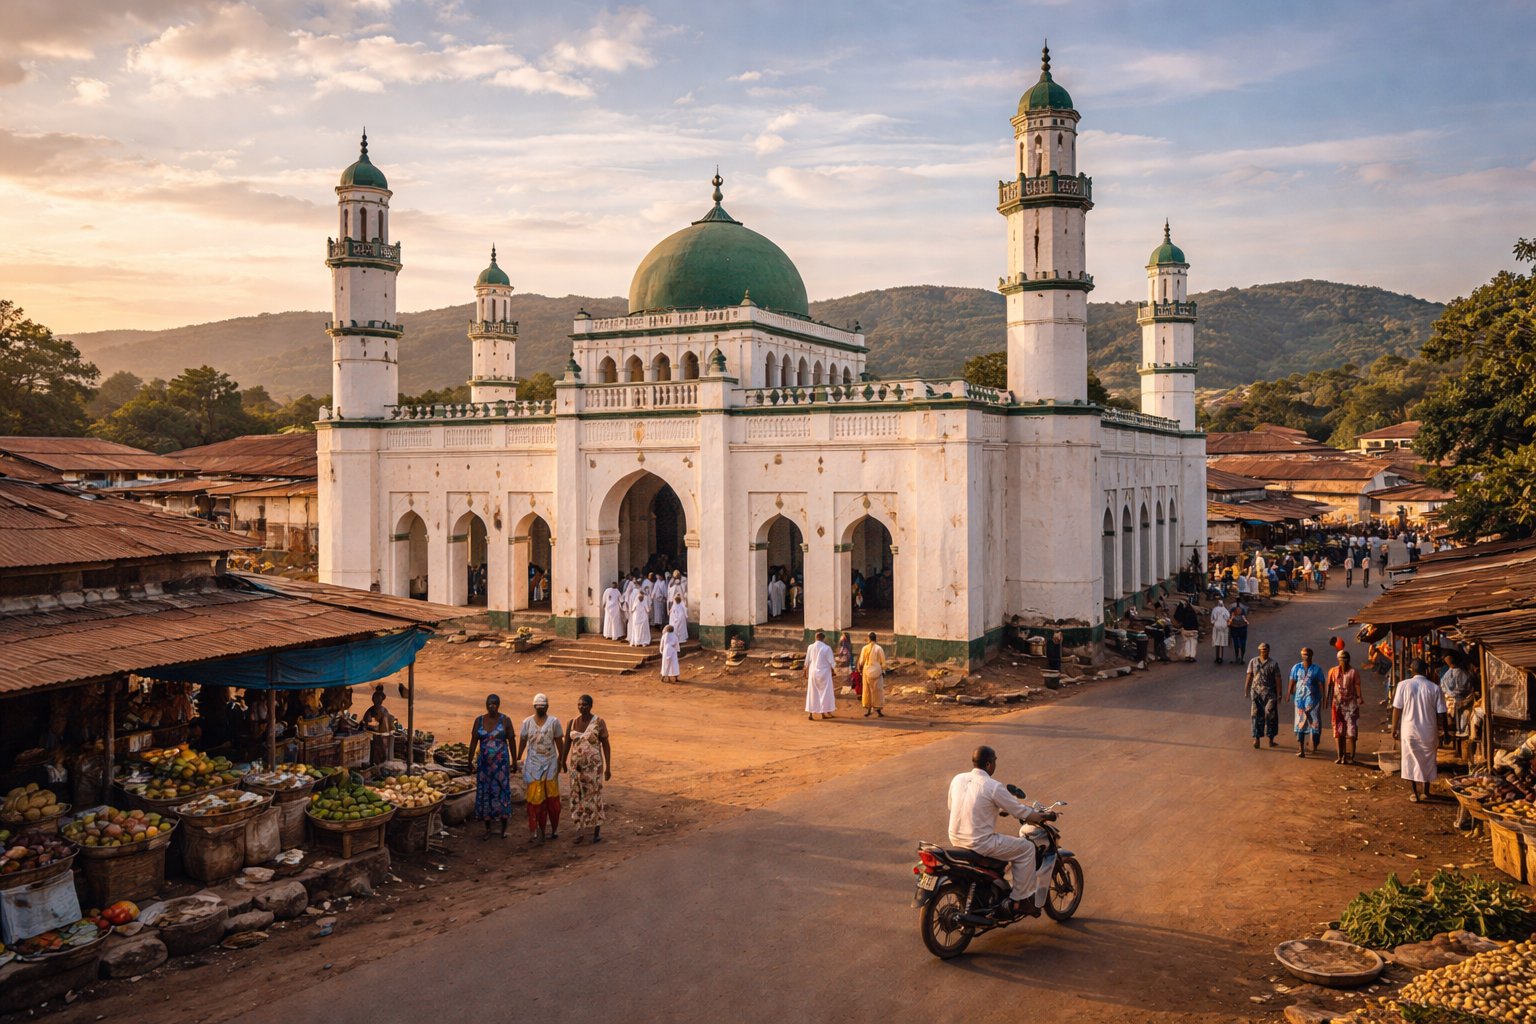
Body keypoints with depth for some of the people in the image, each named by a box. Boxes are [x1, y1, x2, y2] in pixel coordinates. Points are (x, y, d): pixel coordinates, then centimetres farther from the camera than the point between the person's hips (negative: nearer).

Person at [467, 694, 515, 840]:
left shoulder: (505, 720, -2)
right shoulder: (479, 721, 4)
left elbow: (511, 741, 0)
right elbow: (473, 741, 6)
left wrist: (514, 761, 0)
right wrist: (470, 761, 3)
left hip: (501, 762, -2)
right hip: (484, 763, 2)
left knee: (501, 791, -1)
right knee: (484, 793, 5)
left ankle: (504, 827, 12)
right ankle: (487, 829, 16)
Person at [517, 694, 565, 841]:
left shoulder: (554, 721, 0)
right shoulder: (527, 722, 2)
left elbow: (560, 742, 4)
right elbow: (522, 742, 7)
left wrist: (561, 760, 4)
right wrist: (517, 759, 6)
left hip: (550, 763, 0)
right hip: (533, 763, 0)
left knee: (552, 797, 3)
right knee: (535, 797, -1)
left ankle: (554, 828, 13)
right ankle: (535, 829, 5)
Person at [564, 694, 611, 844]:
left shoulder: (599, 722, -9)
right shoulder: (573, 722, 2)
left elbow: (606, 746, -7)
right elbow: (567, 743, 13)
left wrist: (608, 767, -9)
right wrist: (563, 761, 14)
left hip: (593, 765, -4)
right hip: (576, 765, 4)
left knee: (594, 796, 1)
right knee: (578, 796, 6)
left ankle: (597, 830, 14)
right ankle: (580, 829, 16)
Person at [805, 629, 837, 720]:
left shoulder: (810, 647, -3)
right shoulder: (827, 648, -13)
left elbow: (807, 662, 5)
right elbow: (831, 662, -9)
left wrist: (806, 671, 16)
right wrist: (832, 670, 7)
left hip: (813, 673, 3)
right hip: (824, 673, -3)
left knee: (812, 693, 10)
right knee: (825, 692, 9)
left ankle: (811, 713, 7)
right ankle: (824, 712, 11)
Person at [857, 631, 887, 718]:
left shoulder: (865, 648, -2)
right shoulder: (879, 648, -9)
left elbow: (861, 662, 1)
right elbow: (883, 662, -6)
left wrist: (860, 670, 15)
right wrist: (883, 672, 4)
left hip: (867, 672, 2)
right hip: (876, 672, -2)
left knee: (867, 691, 12)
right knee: (877, 691, 5)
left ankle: (867, 710, 15)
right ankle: (878, 709, 3)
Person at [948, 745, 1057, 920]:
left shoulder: (957, 779, 4)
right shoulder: (993, 787, -15)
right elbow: (1023, 813, -8)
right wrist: (1045, 815, 12)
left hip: (956, 839, 8)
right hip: (980, 844, -8)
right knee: (1027, 848, 7)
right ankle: (1018, 902, 10)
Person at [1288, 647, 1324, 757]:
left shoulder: (1316, 669, -1)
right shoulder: (1296, 668, 3)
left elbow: (1321, 685, -1)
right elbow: (1292, 682, 5)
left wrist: (1323, 698, -5)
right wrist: (1289, 695, 2)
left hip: (1313, 699, -1)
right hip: (1300, 699, 1)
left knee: (1315, 723, 1)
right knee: (1300, 723, 1)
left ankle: (1314, 747, 21)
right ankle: (1301, 749, 5)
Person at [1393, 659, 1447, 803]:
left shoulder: (1403, 685, -8)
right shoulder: (1435, 687, -7)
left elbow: (1397, 709, -6)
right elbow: (1441, 714, -5)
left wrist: (1394, 729, 4)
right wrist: (1439, 731, 9)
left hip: (1409, 731, -1)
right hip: (1429, 731, 1)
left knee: (1410, 761, 10)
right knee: (1428, 761, 18)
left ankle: (1414, 793, 10)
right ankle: (1426, 792, 27)